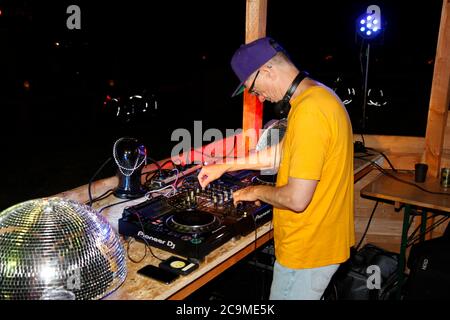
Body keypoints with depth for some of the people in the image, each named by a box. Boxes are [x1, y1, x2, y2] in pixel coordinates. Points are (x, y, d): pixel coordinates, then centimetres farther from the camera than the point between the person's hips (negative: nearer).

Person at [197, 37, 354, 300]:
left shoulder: (308, 112, -28)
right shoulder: (320, 95, 5)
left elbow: (297, 199, -29)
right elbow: (283, 153, 16)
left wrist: (255, 192, -9)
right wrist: (226, 166, 18)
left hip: (308, 251, -9)